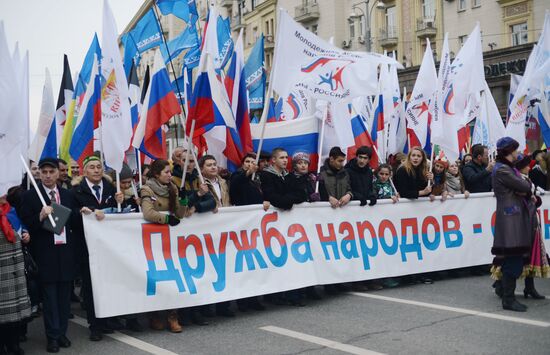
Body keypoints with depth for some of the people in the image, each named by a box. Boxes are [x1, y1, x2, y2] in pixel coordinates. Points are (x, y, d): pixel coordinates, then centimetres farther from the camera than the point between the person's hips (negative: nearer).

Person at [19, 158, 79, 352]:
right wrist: (40, 217, -24)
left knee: (65, 296, 10)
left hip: (66, 252, 3)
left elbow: (74, 222, 10)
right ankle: (52, 336, 13)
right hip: (45, 254, -3)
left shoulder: (68, 195, 8)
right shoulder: (30, 196, -3)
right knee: (49, 298, 4)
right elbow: (26, 225, -8)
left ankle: (62, 332, 21)